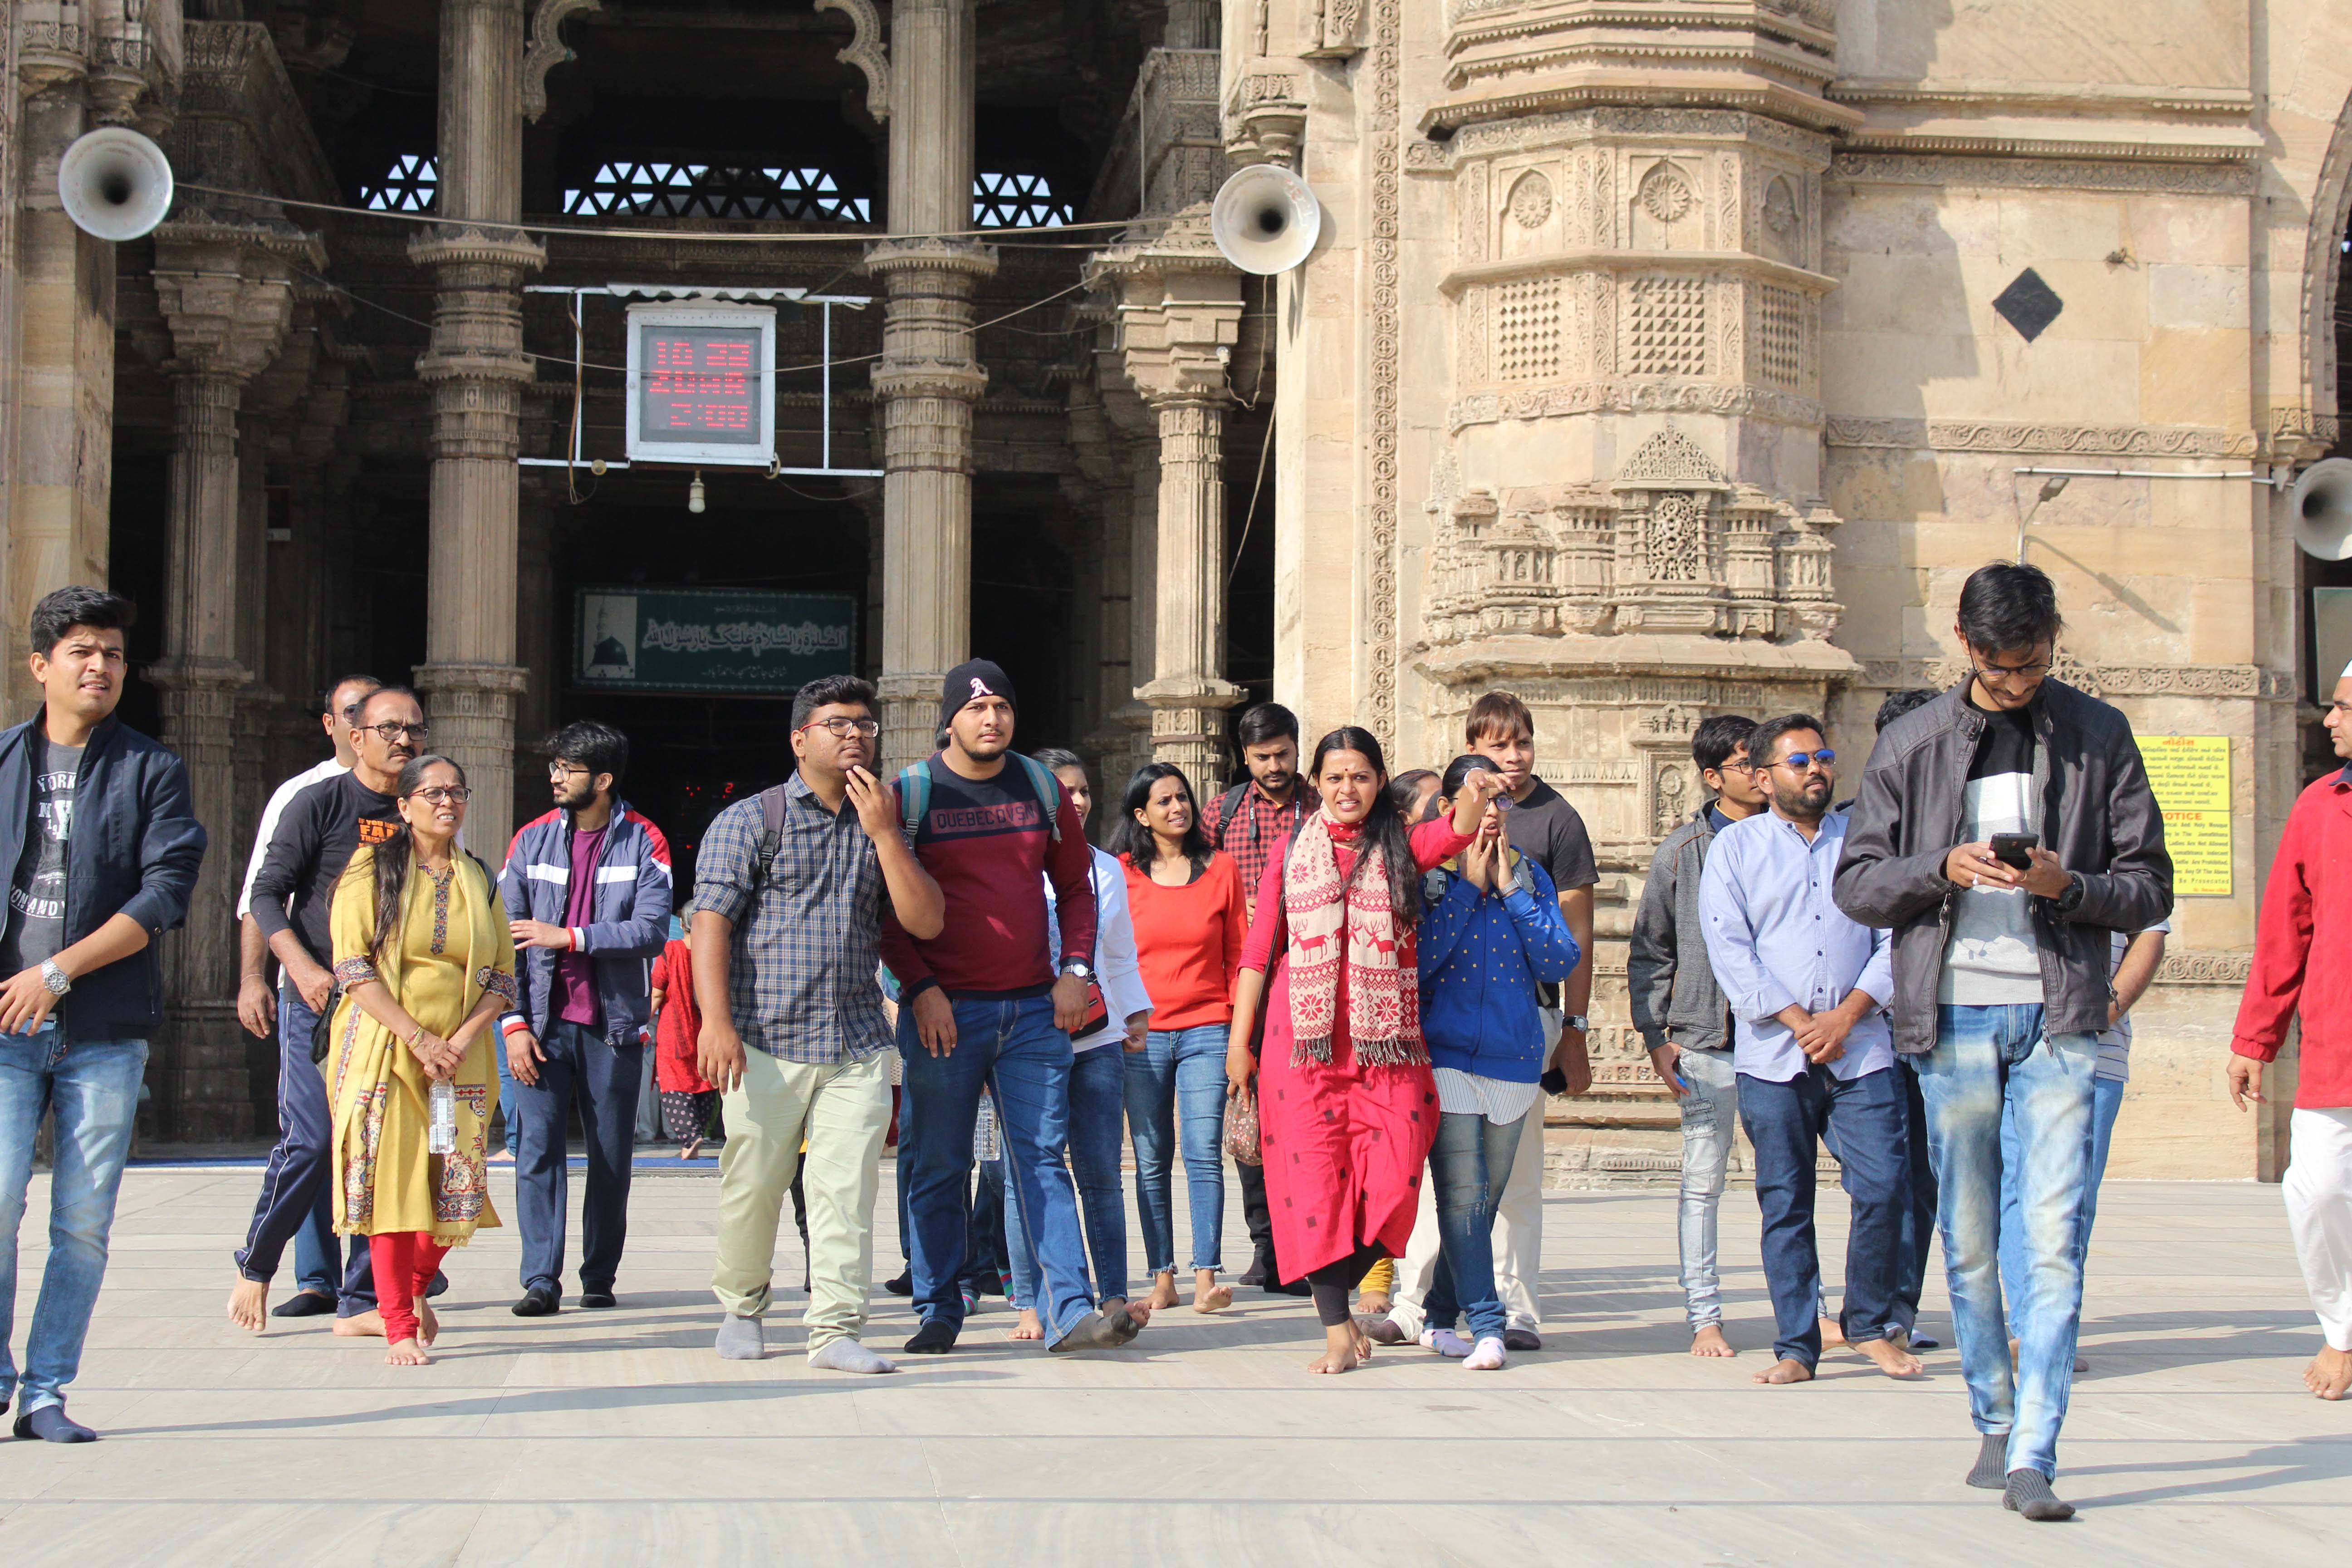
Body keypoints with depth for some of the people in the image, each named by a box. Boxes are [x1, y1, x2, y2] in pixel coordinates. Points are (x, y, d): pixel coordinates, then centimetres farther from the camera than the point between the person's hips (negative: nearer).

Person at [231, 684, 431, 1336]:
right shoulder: (320, 803, -2)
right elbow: (267, 894, -3)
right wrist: (304, 968, -16)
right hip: (321, 1000, -4)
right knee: (316, 1141, -11)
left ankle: (360, 1303, 6)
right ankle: (255, 1265, 13)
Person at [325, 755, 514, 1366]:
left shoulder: (479, 880, 14)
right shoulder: (372, 869, 2)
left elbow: (502, 974, 10)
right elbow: (353, 966, -6)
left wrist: (462, 1040, -7)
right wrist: (417, 1037, -14)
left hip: (460, 1057, 3)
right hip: (385, 1051, -3)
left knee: (458, 1189, -3)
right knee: (393, 1184, -8)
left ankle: (417, 1287, 25)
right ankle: (400, 1328, -1)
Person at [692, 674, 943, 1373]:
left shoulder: (881, 829, 15)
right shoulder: (750, 821, 3)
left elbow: (926, 922, 5)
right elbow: (712, 922, -6)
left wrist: (884, 832, -5)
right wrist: (716, 1021, -17)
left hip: (857, 1046, 3)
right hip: (766, 1043, -3)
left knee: (847, 1188, -6)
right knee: (753, 1185, 4)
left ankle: (836, 1329, -2)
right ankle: (741, 1307, 26)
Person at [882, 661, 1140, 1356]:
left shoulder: (1042, 789, 9)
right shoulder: (910, 795, -1)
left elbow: (1075, 886, 16)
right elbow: (884, 906, -1)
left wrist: (1074, 970, 3)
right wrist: (920, 987, -10)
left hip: (1033, 1010, 2)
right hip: (944, 1011, -2)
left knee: (1043, 1160, -1)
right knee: (937, 1168, 4)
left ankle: (1070, 1311, -5)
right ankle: (939, 1313, 13)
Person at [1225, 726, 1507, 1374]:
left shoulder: (1401, 846, 9)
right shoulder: (1293, 853, 10)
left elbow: (1456, 833, -13)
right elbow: (1259, 949, 9)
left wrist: (1474, 796, -35)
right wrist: (1238, 1039, 4)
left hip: (1386, 1037, 0)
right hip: (1304, 1039, 0)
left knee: (1393, 1178, -7)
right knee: (1314, 1173, -4)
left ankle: (1335, 1289, 19)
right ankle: (1338, 1332, 1)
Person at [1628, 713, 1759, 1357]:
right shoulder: (1683, 851, 6)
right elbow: (1649, 950, 9)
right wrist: (1655, 1037, 1)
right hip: (1705, 1039, -1)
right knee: (1704, 1181, 2)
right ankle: (1704, 1316, 7)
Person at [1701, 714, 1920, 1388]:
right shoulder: (1735, 847, 8)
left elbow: (1895, 939, 6)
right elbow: (1730, 951, -1)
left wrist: (1847, 1015, -7)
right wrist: (1798, 1022, -9)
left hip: (1862, 1049, 1)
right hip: (1772, 1058, -1)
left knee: (1883, 1188, -6)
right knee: (1785, 1205, 1)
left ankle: (1869, 1325, 12)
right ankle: (1796, 1346, 7)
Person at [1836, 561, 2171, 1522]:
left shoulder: (2099, 737, 5)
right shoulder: (1911, 745, 6)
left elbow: (2149, 890, 6)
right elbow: (1857, 883, 6)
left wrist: (2069, 884, -13)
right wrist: (1944, 868, -12)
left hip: (2058, 1018, -1)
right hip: (1953, 1016, 1)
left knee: (2053, 1240, -9)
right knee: (1969, 1240, 9)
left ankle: (2033, 1458, -10)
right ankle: (1995, 1424, 24)